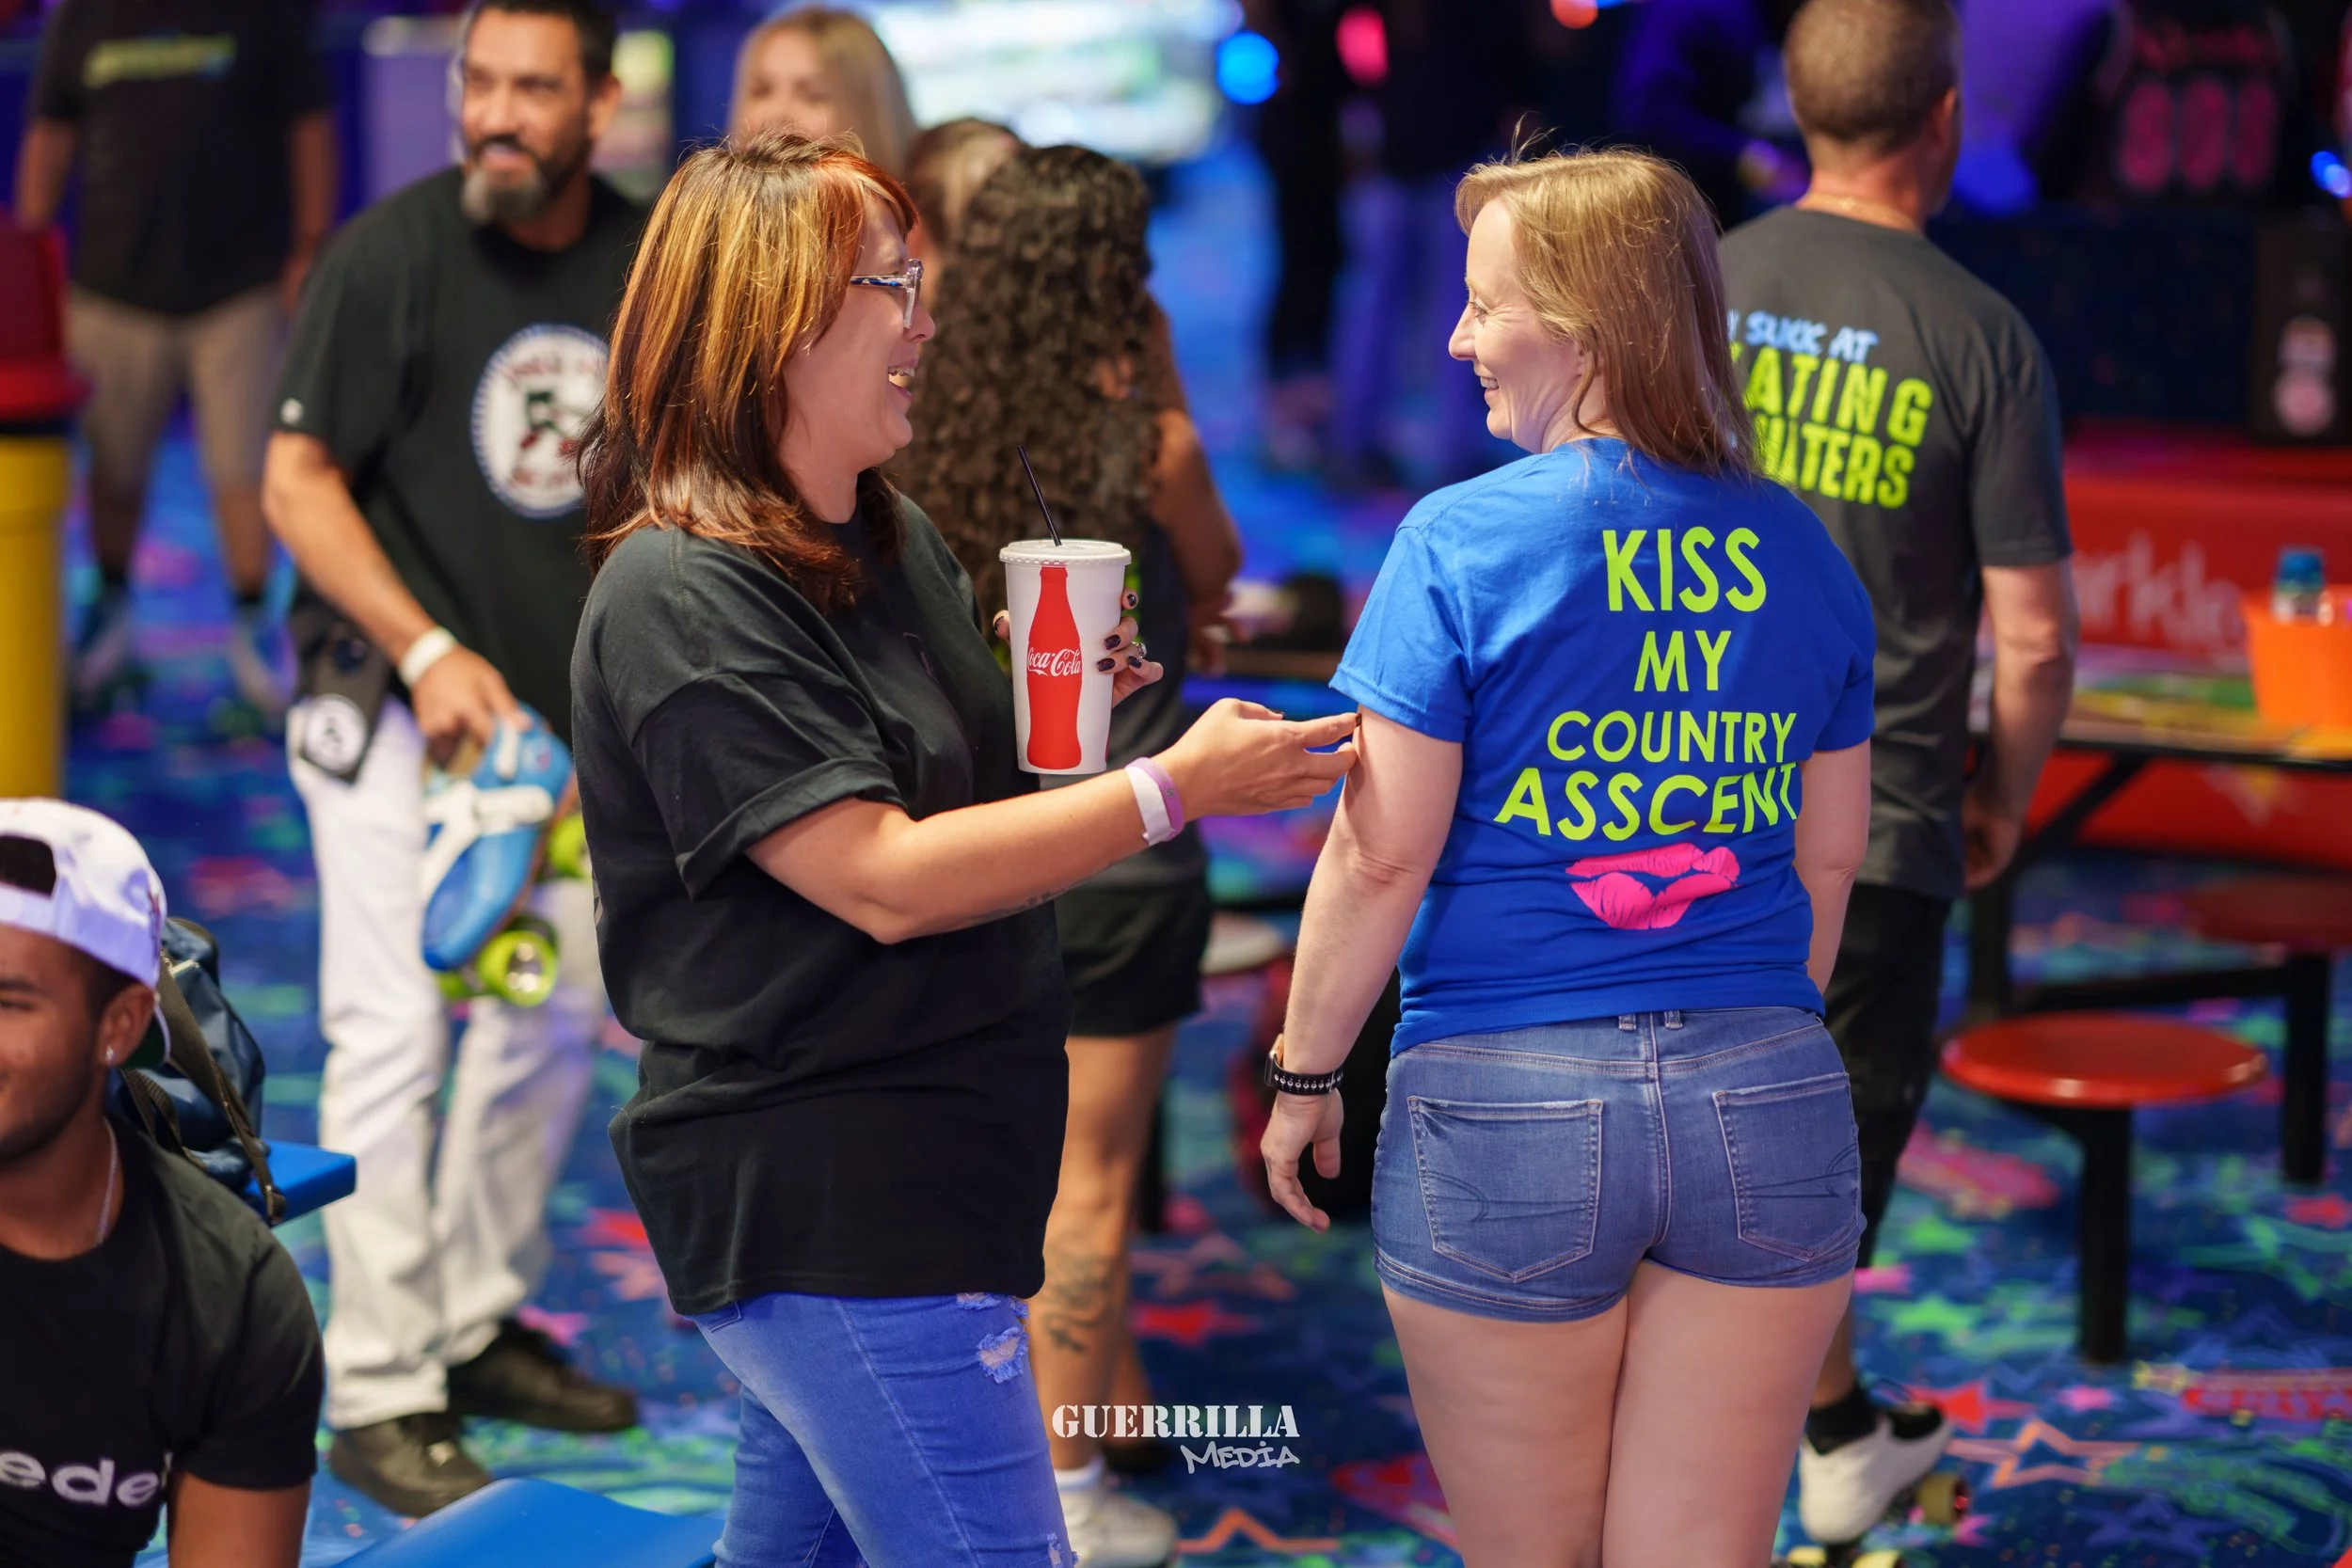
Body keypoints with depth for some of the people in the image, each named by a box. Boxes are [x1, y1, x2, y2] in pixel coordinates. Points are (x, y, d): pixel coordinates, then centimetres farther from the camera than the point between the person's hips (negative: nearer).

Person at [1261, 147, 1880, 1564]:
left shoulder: (1463, 543, -9)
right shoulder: (1798, 549, 5)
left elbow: (1381, 856, -9)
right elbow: (1829, 859, 12)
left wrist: (1303, 1076, 3)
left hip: (1508, 1105, -3)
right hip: (1766, 1100, 4)